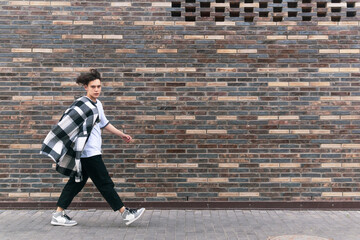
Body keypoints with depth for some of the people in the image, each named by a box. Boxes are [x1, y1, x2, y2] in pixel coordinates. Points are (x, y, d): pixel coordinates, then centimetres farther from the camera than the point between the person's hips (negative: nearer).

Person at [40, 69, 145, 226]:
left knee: (77, 182, 13)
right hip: (88, 152, -9)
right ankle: (126, 214, 6)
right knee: (105, 183, -2)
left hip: (92, 151, 9)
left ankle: (58, 215, 22)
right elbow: (65, 123, -16)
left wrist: (122, 135, 29)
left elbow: (104, 123, 26)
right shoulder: (82, 105, -15)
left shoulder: (98, 104, 13)